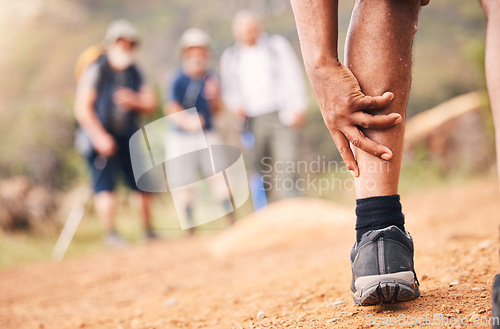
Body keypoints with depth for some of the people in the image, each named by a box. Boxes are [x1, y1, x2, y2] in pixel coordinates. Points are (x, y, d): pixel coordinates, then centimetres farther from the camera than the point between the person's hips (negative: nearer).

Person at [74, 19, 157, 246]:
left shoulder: (134, 73, 7)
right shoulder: (96, 70, -11)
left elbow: (151, 105, 6)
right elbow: (83, 108, -16)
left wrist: (134, 101, -15)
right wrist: (100, 136, -22)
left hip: (129, 138, 6)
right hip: (101, 138, -6)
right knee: (105, 188, -14)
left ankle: (148, 232, 21)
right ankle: (110, 234, -3)